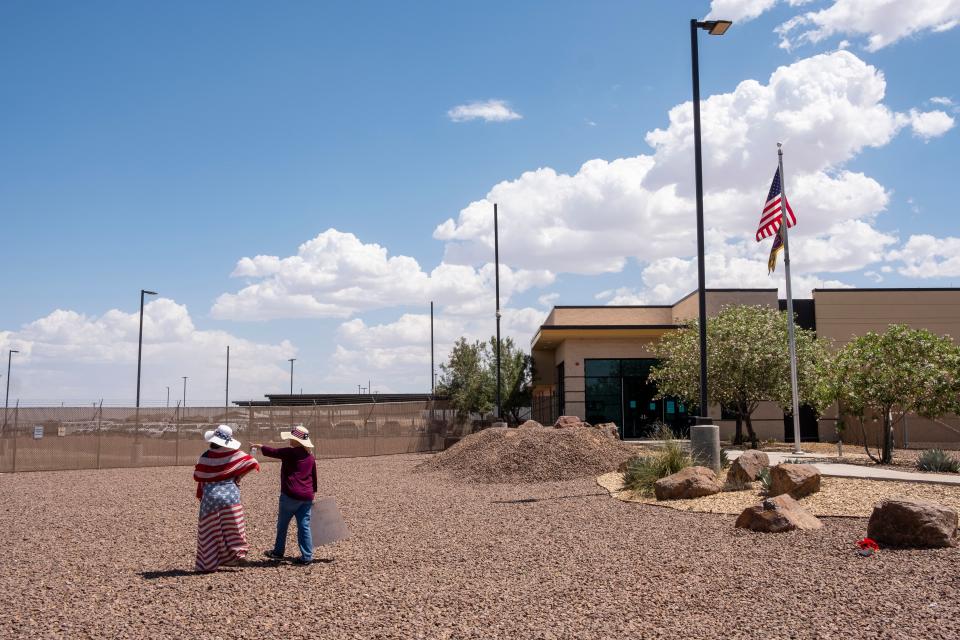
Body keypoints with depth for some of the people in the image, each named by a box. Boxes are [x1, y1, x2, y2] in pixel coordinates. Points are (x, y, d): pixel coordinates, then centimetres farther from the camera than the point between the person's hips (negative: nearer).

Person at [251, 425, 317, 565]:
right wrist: (312, 494, 25)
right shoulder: (311, 457, 9)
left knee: (282, 525, 13)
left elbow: (272, 451, -2)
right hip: (307, 497, 5)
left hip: (290, 495, -5)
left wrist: (259, 446, 15)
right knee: (304, 526, 6)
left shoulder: (289, 453, -11)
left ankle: (278, 552, 26)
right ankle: (307, 556, 5)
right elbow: (314, 477, 15)